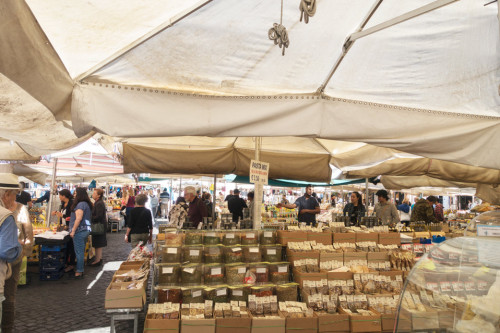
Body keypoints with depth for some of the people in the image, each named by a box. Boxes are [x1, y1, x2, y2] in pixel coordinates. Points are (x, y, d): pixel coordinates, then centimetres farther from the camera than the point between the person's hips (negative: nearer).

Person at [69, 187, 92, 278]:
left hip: (80, 231, -10)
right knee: (81, 251, 16)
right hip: (86, 230, 10)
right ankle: (80, 270, 25)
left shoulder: (80, 204, -16)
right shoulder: (87, 204, 14)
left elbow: (78, 218, -21)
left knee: (79, 252, -3)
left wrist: (73, 230, -17)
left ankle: (79, 272, 4)